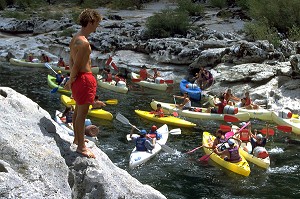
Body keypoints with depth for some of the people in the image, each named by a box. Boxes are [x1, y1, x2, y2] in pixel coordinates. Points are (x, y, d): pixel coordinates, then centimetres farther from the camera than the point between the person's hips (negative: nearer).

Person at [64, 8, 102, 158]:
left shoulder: (75, 38, 10)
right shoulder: (84, 42, -22)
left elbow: (71, 61, 12)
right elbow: (76, 65, -20)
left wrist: (72, 79, 11)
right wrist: (71, 81, -7)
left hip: (78, 78, 10)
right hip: (85, 78, -10)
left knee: (78, 110, 22)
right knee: (82, 113, -2)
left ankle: (77, 138, 38)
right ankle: (81, 146, 7)